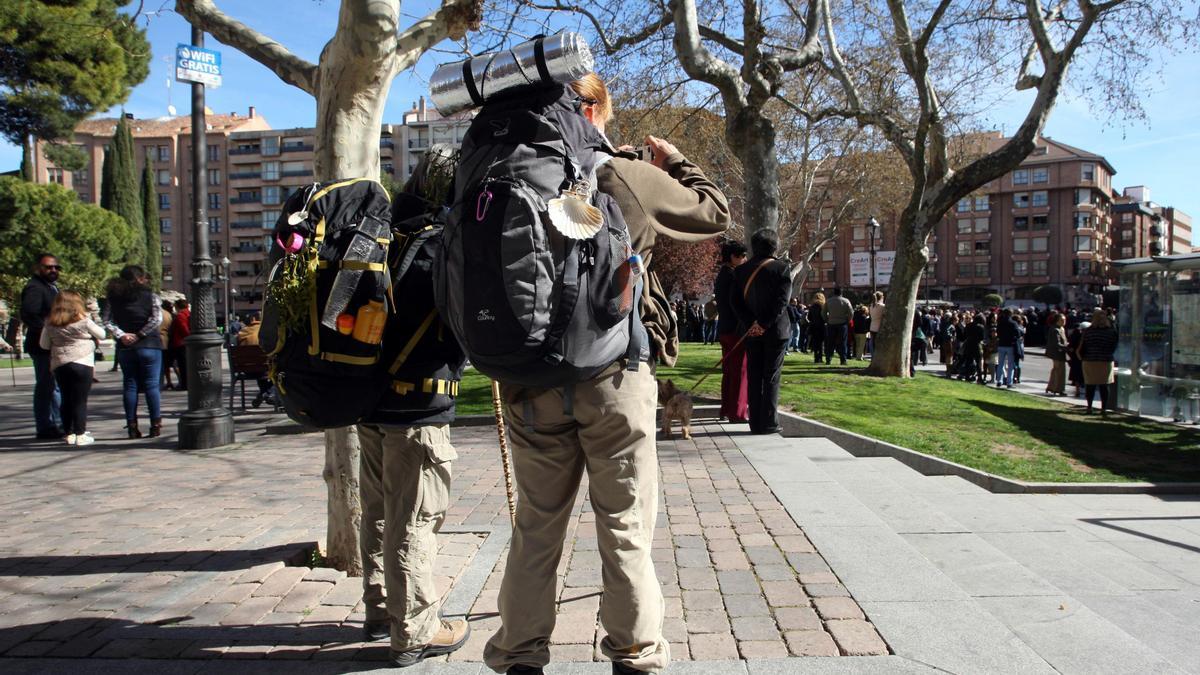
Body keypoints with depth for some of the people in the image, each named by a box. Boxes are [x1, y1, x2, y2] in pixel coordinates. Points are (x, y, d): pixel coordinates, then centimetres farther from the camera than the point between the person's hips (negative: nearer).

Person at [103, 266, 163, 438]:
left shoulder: (113, 298, 6)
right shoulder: (150, 296, -3)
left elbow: (107, 321, -4)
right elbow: (157, 319, -14)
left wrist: (121, 335, -7)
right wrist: (140, 335, -9)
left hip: (125, 348, 3)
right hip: (149, 346, -3)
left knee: (130, 386, 8)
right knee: (152, 385, 1)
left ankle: (132, 427, 8)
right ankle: (156, 425, 0)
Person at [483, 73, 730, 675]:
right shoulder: (632, 179, -5)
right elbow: (715, 214, 10)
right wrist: (676, 163, 25)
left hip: (532, 380, 3)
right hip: (615, 377, -2)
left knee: (536, 524, 14)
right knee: (625, 525, 9)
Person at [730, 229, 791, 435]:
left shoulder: (741, 271, 5)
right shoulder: (781, 268, -7)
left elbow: (735, 301, 0)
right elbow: (782, 301, -15)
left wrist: (750, 323, -4)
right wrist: (765, 324, -13)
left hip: (752, 332, 3)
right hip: (776, 331, -3)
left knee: (753, 377, 8)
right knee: (771, 377, 2)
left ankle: (755, 423, 10)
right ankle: (769, 422, 1)